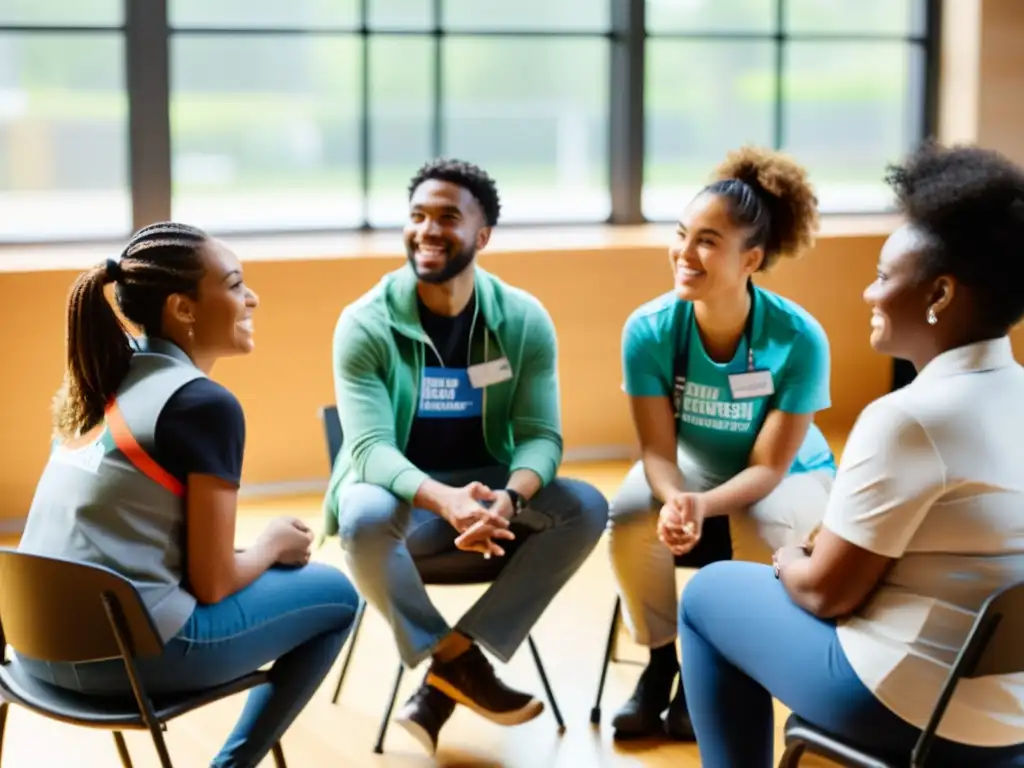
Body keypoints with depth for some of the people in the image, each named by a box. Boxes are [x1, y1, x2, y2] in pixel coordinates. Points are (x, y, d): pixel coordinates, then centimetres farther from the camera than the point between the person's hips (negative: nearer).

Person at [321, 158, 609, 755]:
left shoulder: (525, 320, -6)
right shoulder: (365, 324, -14)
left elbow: (541, 434, -10)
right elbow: (370, 447, -22)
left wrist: (508, 499, -34)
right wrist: (445, 500, -43)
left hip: (488, 487, 3)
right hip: (397, 489, -3)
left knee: (586, 507, -23)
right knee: (365, 517, -38)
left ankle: (449, 667, -21)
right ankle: (461, 662, -15)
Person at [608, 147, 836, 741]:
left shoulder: (799, 339, -30)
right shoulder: (649, 330, -24)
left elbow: (768, 466, -25)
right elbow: (658, 449, -19)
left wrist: (704, 505, -44)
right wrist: (673, 498, -43)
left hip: (792, 475, -2)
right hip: (691, 463, 2)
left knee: (755, 535, -33)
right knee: (631, 521, -28)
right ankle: (661, 663, -2)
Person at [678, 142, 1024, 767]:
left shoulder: (910, 418, -23)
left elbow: (826, 593, -15)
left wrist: (788, 562, 5)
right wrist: (813, 557, 14)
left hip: (912, 706, -8)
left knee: (710, 592, 14)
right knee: (802, 566, 31)